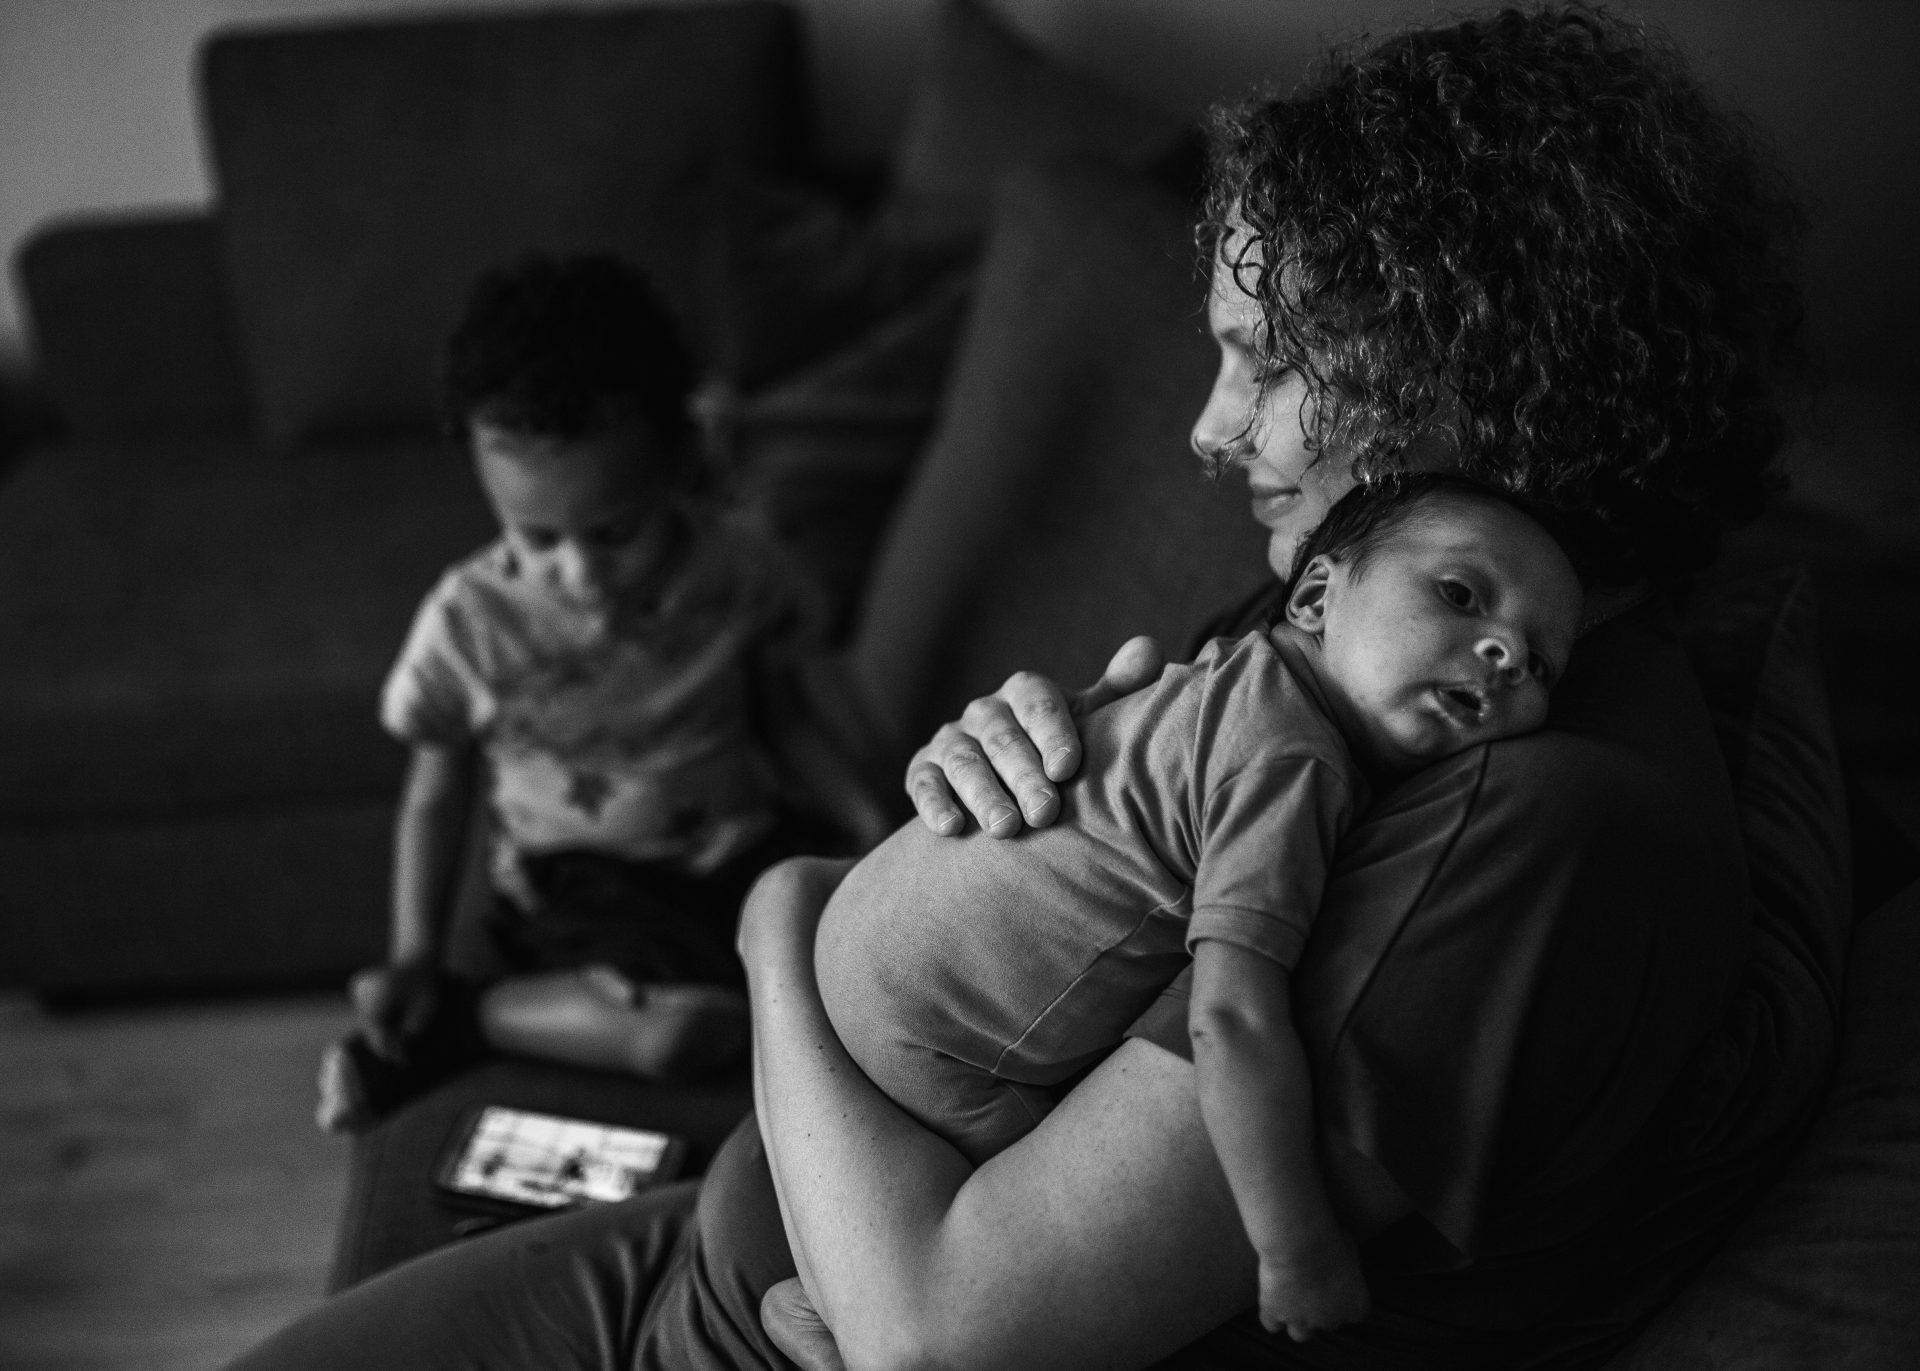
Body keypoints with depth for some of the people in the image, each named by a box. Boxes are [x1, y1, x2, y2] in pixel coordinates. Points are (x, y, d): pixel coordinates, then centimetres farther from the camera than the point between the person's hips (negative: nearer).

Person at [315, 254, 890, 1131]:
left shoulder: (738, 577, -11)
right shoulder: (469, 622, -15)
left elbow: (784, 717, 5)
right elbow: (436, 796, -2)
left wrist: (876, 827, -8)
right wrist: (413, 958, -9)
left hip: (739, 843, 4)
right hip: (577, 882, -4)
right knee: (680, 1031, -31)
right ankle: (439, 1016, -6)